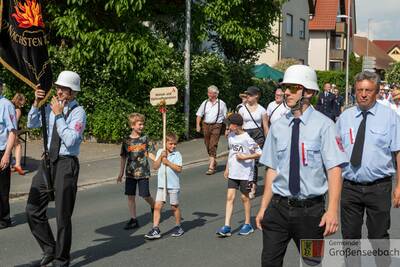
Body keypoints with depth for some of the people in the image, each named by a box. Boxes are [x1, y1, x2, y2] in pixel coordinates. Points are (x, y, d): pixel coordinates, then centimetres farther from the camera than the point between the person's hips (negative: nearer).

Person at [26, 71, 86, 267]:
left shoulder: (78, 112, -10)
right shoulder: (51, 107, 6)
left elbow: (70, 140, -20)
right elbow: (31, 124, 13)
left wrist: (59, 115, -18)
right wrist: (36, 103, -1)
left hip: (66, 164, -6)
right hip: (48, 161, 6)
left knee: (63, 215, 3)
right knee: (33, 210, 8)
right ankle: (49, 251, 26)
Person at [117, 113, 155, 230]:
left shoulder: (145, 138, -1)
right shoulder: (127, 140, 1)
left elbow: (149, 153, 3)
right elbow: (124, 158, 8)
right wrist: (121, 173, 9)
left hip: (143, 172, -2)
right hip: (130, 172, 2)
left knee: (145, 195, -2)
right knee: (130, 196, 2)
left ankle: (154, 207, 29)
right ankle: (133, 220, 11)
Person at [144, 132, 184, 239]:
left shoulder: (177, 154, -5)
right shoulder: (160, 152, 6)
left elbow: (179, 169, -14)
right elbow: (155, 167, 1)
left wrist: (168, 162, -19)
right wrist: (161, 157, -11)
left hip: (173, 185, -3)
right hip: (161, 184, 3)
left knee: (174, 206, 9)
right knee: (157, 206, -4)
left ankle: (178, 227, 27)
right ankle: (155, 229, -2)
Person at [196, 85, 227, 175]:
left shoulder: (221, 103, 1)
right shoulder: (205, 103, 9)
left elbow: (226, 116, 5)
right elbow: (199, 115, 11)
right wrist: (198, 125, 0)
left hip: (216, 125, -4)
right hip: (206, 125, 4)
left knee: (213, 146, -13)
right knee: (208, 146, 11)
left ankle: (211, 167, -16)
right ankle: (213, 162, 29)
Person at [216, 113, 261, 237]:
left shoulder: (246, 139, -15)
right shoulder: (230, 136, 6)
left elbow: (259, 153, -13)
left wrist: (245, 157, -20)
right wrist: (227, 168, 19)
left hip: (245, 173, -5)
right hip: (233, 172, 6)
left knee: (244, 197, 6)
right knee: (230, 197, -1)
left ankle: (247, 224, 22)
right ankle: (227, 227, -1)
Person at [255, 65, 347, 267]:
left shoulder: (323, 125, -9)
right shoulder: (278, 127, 4)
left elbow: (334, 169, -13)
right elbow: (272, 169, 8)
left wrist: (332, 210, -21)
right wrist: (263, 208, 7)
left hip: (311, 210, -3)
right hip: (278, 208, 3)